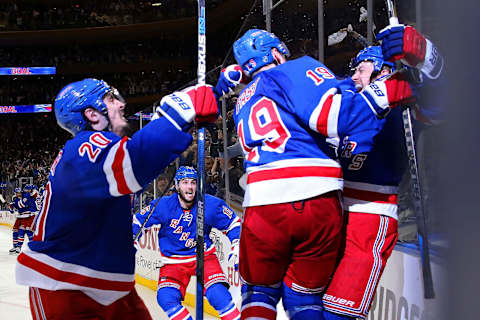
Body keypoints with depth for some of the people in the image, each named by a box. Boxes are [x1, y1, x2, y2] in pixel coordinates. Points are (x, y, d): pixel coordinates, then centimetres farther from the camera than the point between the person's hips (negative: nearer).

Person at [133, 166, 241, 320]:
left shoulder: (211, 204, -12)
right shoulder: (162, 205, -13)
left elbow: (232, 222, 2)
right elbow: (138, 222, 0)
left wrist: (237, 245, -8)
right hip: (173, 262, 1)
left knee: (217, 294, -24)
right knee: (166, 298, -20)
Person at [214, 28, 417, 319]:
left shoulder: (243, 102, 28)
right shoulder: (293, 69, 8)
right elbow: (331, 113, -10)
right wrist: (384, 93, -8)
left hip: (264, 204, 3)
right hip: (320, 202, -3)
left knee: (259, 293, 20)